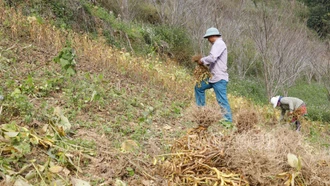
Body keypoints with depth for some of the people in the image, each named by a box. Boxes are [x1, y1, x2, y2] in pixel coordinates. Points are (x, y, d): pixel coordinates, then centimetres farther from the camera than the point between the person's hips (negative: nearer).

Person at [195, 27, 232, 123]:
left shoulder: (219, 43, -12)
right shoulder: (217, 44, 20)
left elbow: (212, 57, -25)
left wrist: (202, 60, -9)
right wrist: (205, 63, 7)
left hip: (219, 78, -11)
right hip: (213, 77, 11)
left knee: (222, 100, -10)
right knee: (199, 87, 20)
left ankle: (228, 120, -5)